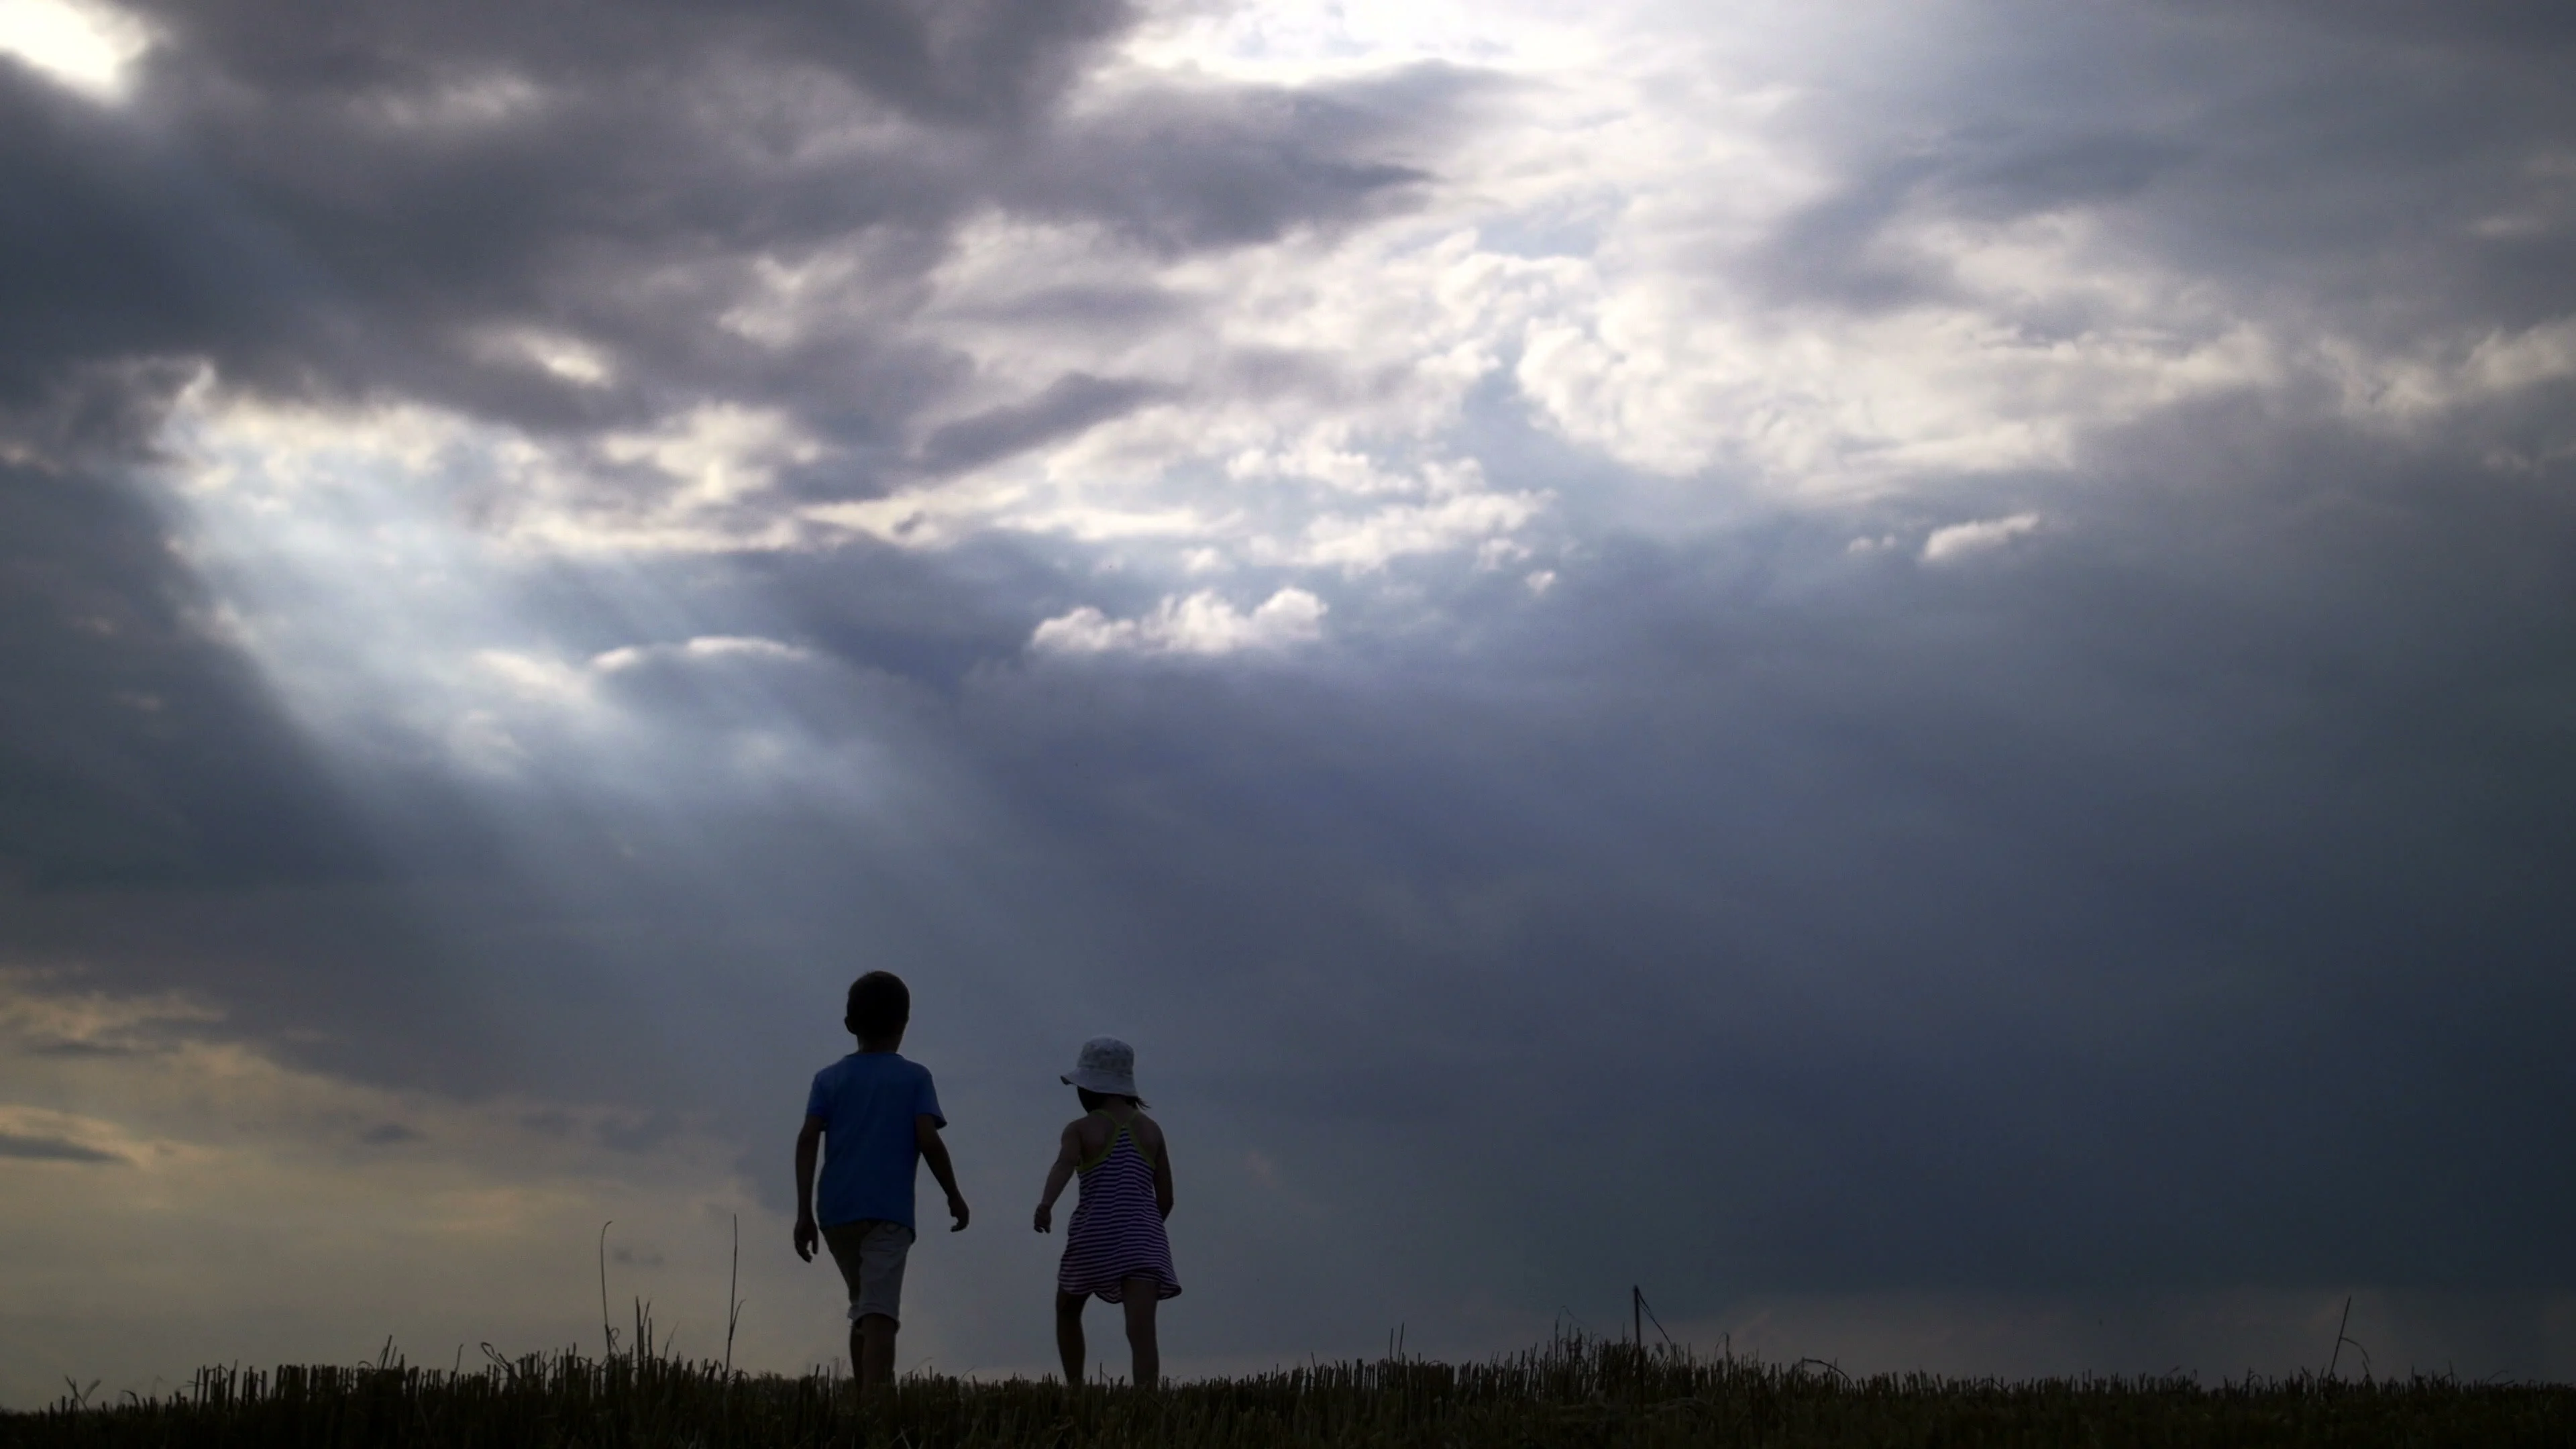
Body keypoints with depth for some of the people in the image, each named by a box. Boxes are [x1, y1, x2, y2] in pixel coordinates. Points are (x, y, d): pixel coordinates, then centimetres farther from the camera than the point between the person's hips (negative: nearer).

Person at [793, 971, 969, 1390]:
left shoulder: (829, 1078, 12)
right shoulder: (915, 1078, 5)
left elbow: (807, 1140, 1)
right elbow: (928, 1140, -6)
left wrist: (804, 1211, 0)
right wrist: (954, 1197, 6)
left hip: (836, 1213, 4)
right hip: (888, 1213, -4)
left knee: (863, 1309, 21)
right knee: (879, 1314, -13)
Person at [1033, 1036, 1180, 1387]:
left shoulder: (1082, 1129, 2)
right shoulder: (1150, 1130, 13)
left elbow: (1064, 1165, -21)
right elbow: (1166, 1199, 14)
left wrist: (1045, 1204, -38)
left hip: (1095, 1234, -2)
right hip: (1142, 1233, 2)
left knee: (1067, 1310, 27)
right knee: (1141, 1330, -11)